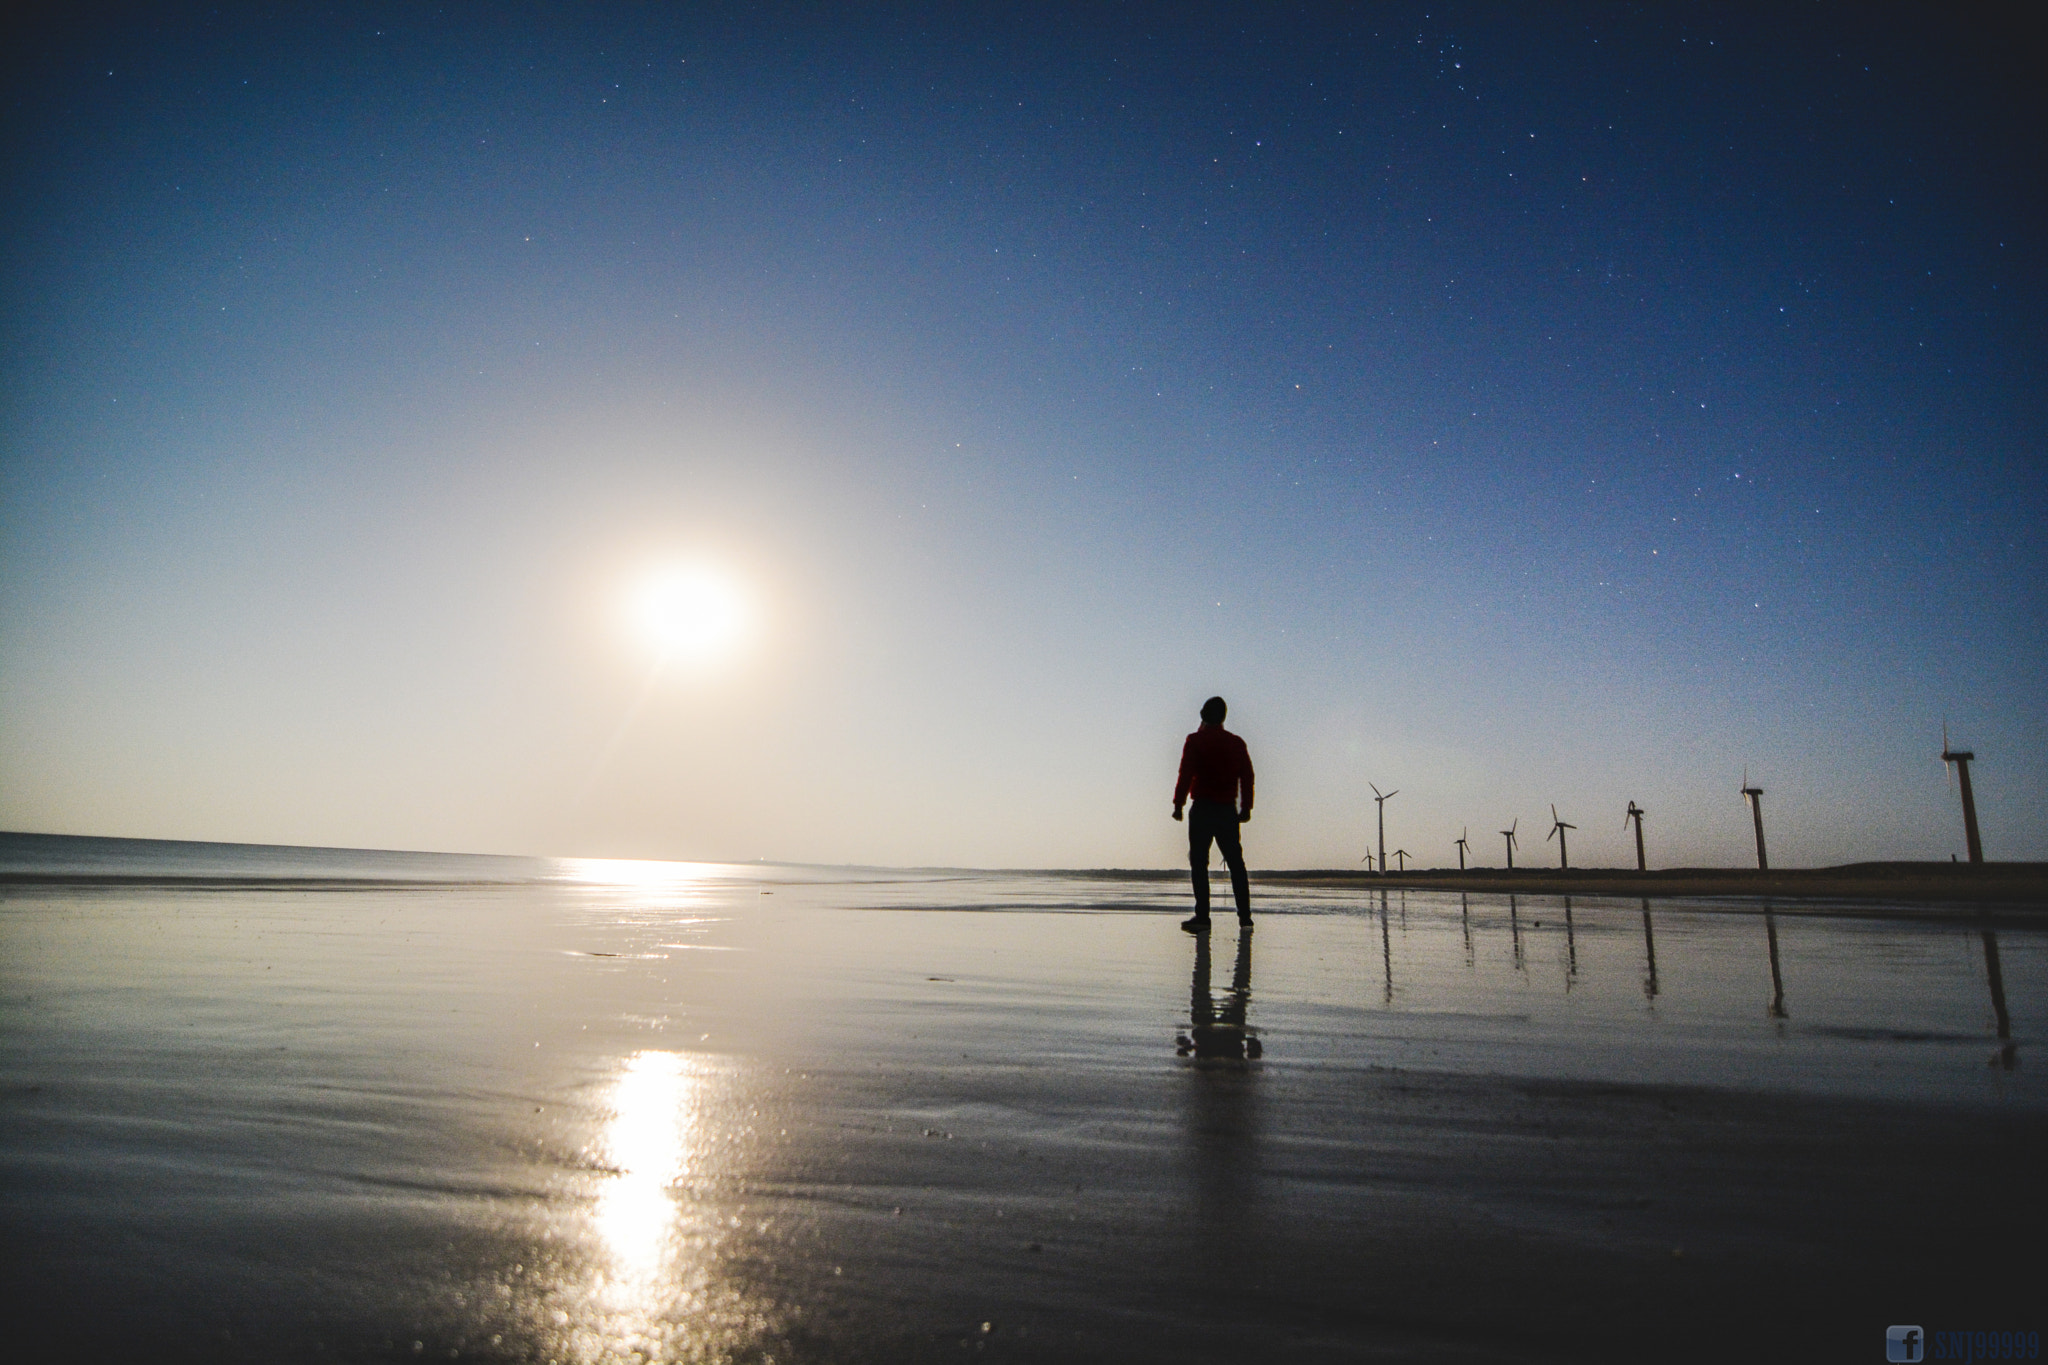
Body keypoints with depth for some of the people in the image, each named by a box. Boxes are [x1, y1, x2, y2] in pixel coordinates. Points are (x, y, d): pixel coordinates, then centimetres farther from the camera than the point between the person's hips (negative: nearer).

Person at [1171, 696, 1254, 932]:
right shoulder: (1237, 743, 9)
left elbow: (1186, 774, -12)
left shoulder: (1195, 741, -5)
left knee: (1199, 862, -2)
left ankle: (1202, 917, -7)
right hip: (1229, 810, 5)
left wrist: (1178, 804, -8)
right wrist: (1246, 807, 17)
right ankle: (1245, 915, 13)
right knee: (1236, 862, 12)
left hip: (1203, 809, -4)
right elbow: (1247, 777, 10)